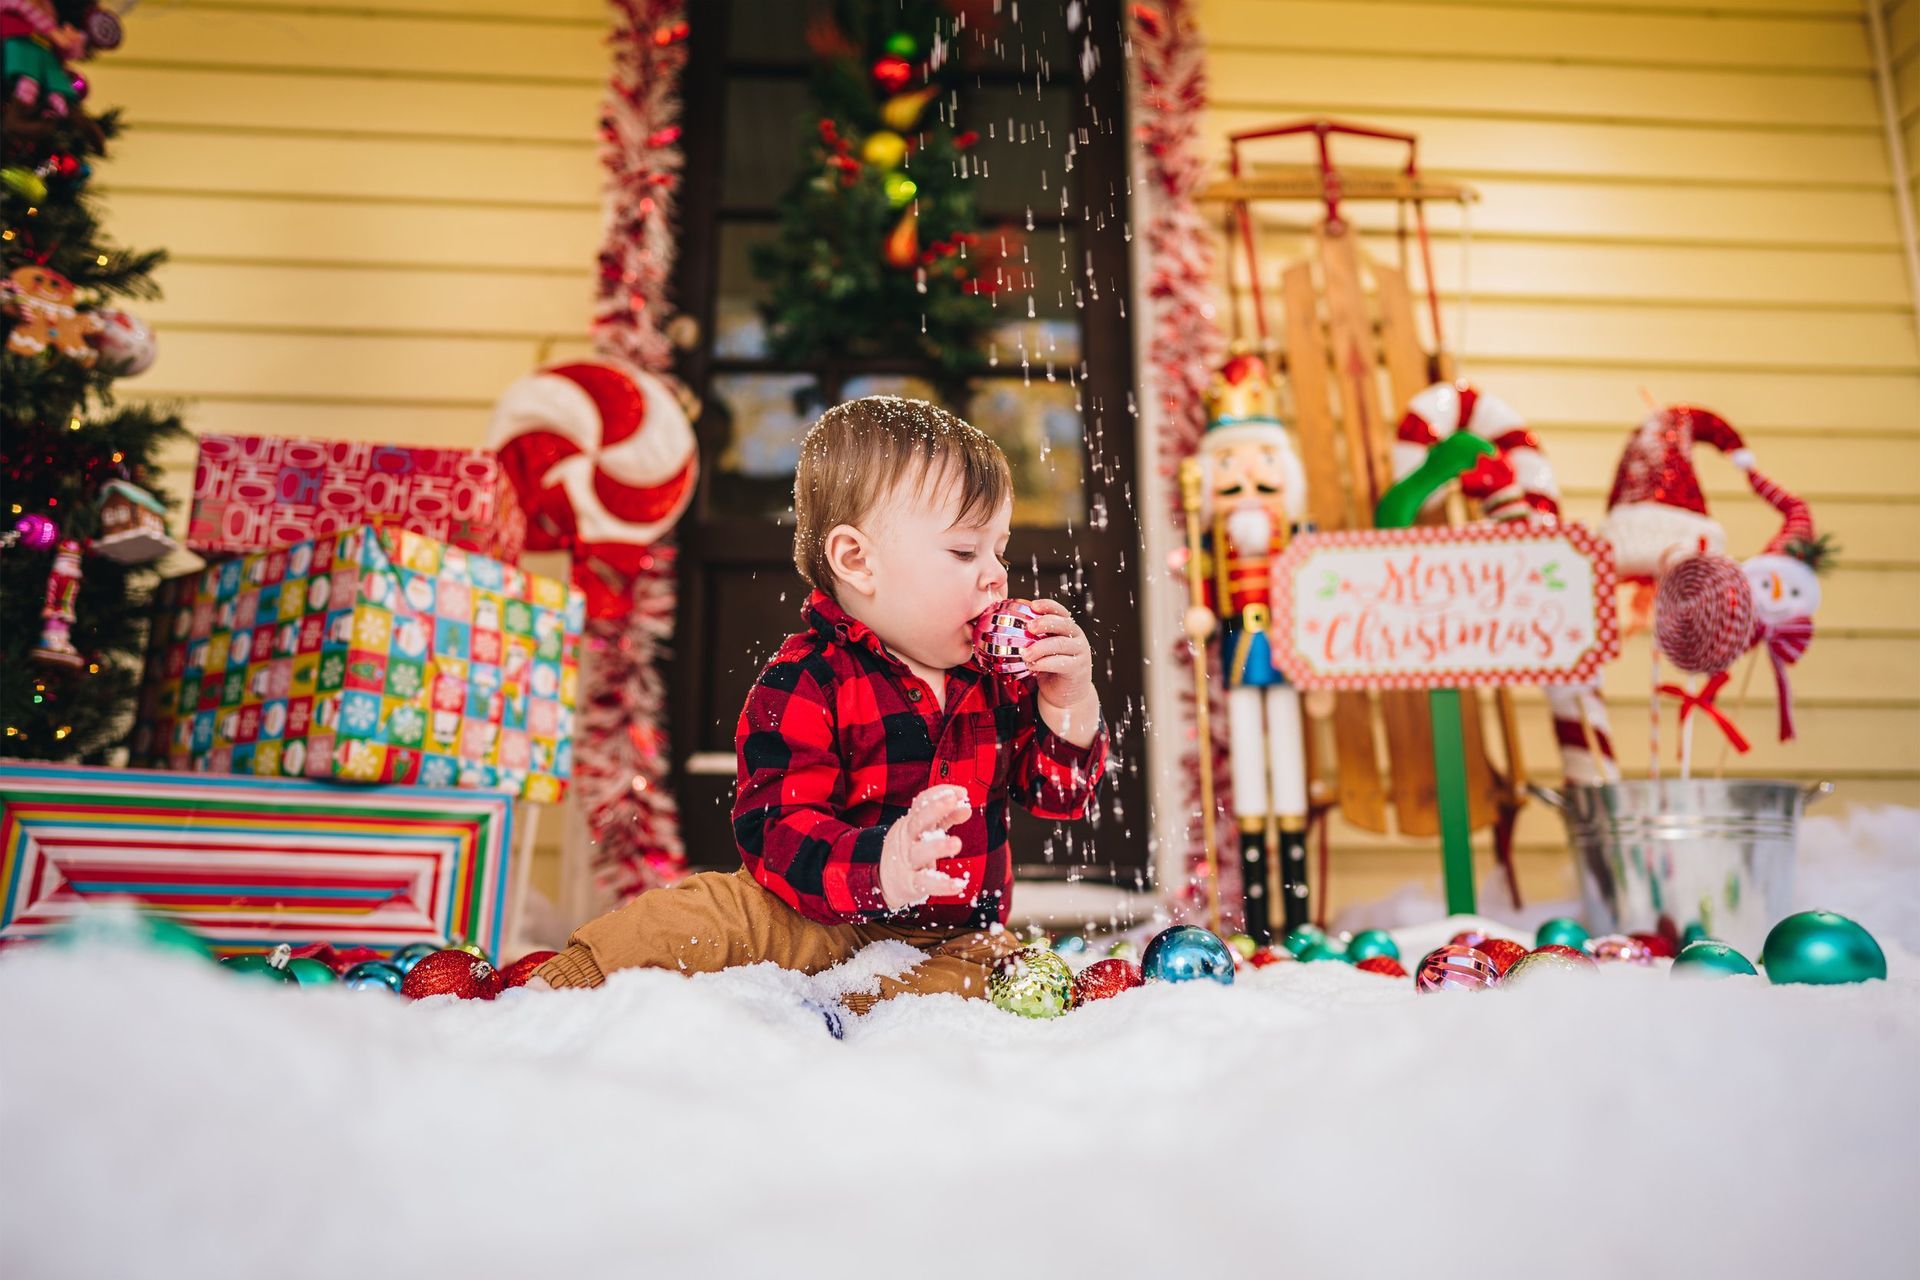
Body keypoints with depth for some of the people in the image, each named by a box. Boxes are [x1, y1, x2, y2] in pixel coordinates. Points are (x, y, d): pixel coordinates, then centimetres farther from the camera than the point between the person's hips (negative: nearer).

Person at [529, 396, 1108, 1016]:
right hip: (822, 923, -4)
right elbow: (775, 830, -25)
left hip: (950, 940, 4)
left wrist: (1069, 703, -11)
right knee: (706, 912, -26)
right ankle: (552, 988, -13)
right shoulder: (805, 683, -15)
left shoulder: (999, 676, 3)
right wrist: (878, 867, -44)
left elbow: (1060, 795, 8)